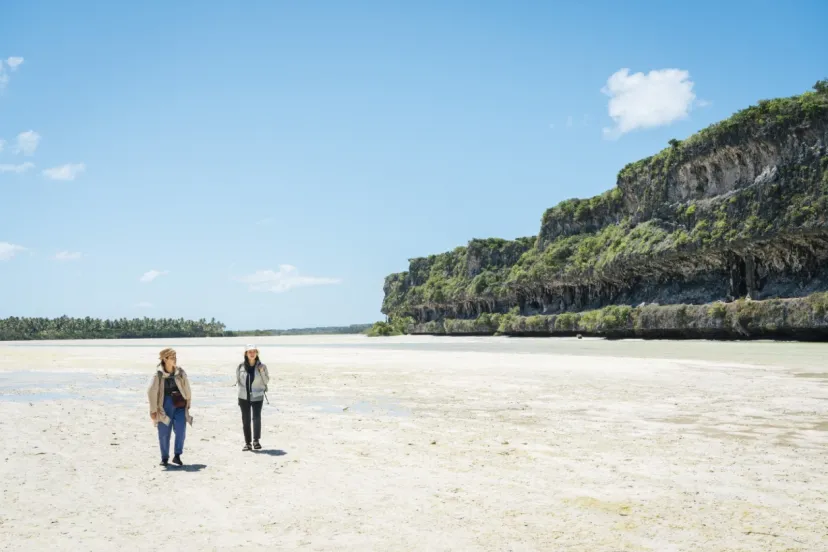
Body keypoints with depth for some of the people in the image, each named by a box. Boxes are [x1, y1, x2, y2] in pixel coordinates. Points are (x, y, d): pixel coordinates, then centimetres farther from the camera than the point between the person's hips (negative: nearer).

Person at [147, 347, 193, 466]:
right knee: (164, 433, 5)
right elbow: (152, 392, -4)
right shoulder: (158, 374, -7)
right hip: (165, 406, -1)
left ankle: (177, 455, 4)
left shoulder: (180, 372, -1)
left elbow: (187, 389, 7)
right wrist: (153, 410, -3)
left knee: (181, 430, -11)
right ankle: (164, 458, 22)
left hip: (180, 406, 1)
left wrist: (188, 404, 9)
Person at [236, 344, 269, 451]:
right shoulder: (241, 366, 1)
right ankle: (247, 443, 17)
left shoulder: (261, 366, -2)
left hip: (257, 397, -2)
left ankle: (256, 440, -6)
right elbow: (238, 380, 11)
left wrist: (262, 371, -15)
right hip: (243, 397, 2)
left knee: (257, 418, -15)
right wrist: (241, 388, -5)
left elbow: (267, 381, -1)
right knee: (245, 419, 8)